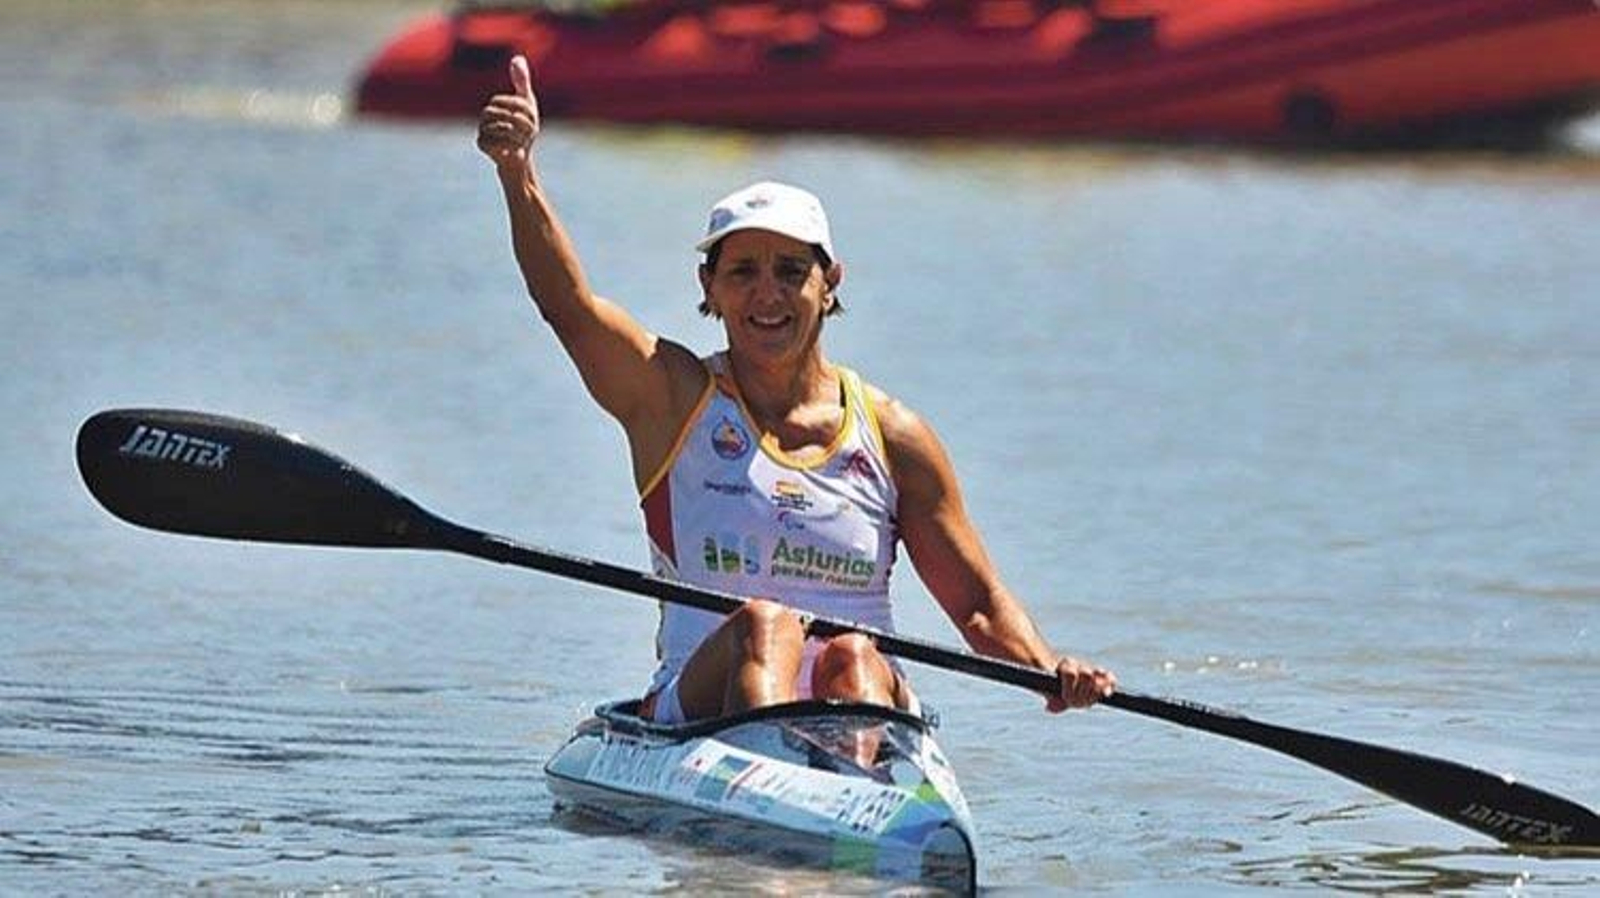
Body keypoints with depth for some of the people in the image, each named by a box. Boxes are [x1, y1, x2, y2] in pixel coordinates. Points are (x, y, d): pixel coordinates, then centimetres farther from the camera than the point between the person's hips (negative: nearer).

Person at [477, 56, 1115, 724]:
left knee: (854, 659, -30)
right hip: (702, 706, -2)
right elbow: (566, 301, -13)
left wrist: (1048, 668, -10)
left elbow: (980, 606, 11)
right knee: (762, 624, -31)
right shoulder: (672, 397, 5)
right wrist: (517, 170, -30)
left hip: (864, 705, 2)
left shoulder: (893, 436, 9)